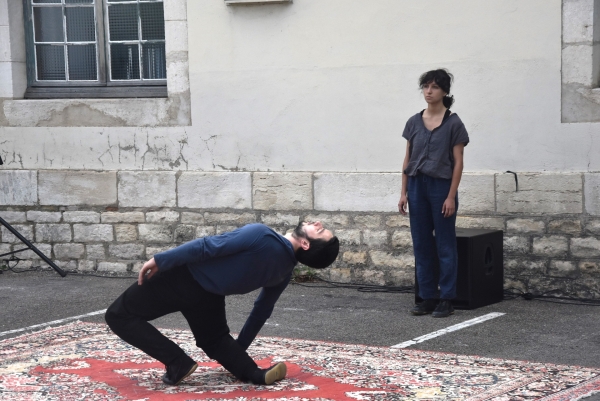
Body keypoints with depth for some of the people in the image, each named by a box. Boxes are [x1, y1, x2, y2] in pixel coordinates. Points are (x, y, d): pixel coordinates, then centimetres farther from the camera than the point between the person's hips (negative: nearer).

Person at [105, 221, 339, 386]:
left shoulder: (262, 236, -30)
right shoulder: (285, 271, -6)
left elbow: (206, 247, -25)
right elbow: (261, 312, 9)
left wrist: (160, 260, -16)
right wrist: (240, 348, 24)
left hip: (183, 278, -6)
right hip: (210, 294, 6)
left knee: (119, 316, 4)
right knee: (215, 338, 30)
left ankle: (178, 364, -7)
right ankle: (253, 373, 1)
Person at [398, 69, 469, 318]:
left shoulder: (453, 123, -5)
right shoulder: (414, 122, 7)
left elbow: (458, 162, -6)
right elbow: (407, 159, 10)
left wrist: (451, 196, -12)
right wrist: (404, 192, 5)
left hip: (441, 185, -5)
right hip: (417, 185, 5)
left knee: (445, 245, 1)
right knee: (421, 244, 7)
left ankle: (446, 300, 7)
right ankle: (427, 297, 14)